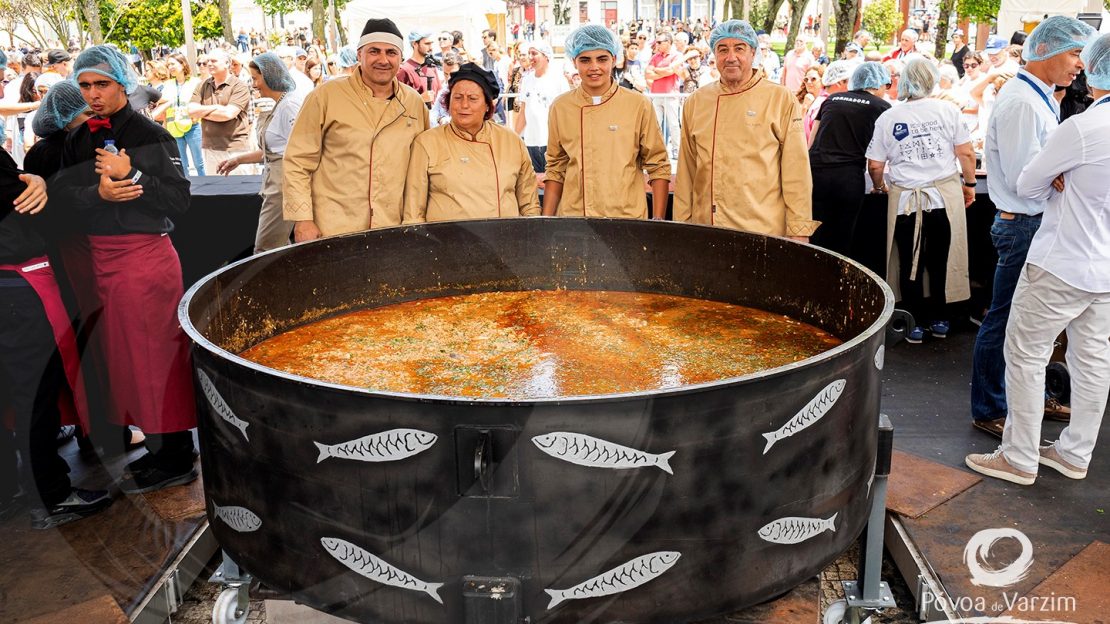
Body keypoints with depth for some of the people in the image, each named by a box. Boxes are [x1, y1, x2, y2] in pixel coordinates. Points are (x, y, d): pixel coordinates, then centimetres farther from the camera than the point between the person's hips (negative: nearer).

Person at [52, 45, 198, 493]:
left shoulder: (150, 136, -5)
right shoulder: (77, 140, 14)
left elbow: (179, 199, -10)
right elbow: (64, 196, 5)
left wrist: (130, 175, -20)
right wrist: (98, 192, -14)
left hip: (142, 252, -7)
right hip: (93, 256, 7)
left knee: (152, 354, -4)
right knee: (118, 353, 9)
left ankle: (176, 458, 6)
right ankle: (157, 445, 21)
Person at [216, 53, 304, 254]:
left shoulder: (289, 105, -14)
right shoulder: (280, 104, 16)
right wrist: (239, 159, 21)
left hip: (284, 185, -10)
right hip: (276, 185, 10)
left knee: (265, 249, -6)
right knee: (280, 249, 11)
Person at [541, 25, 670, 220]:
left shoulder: (638, 105, 0)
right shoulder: (560, 108, 6)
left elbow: (658, 167, 3)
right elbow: (555, 170, 12)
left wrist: (658, 222, -4)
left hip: (628, 222, -1)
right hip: (572, 221, 2)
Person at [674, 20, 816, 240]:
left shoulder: (782, 100, -1)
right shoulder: (696, 102, 9)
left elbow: (797, 173, -2)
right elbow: (686, 173, 11)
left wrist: (799, 230, -5)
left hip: (765, 234, -3)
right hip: (705, 234, 3)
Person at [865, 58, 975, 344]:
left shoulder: (887, 118, -1)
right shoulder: (947, 111, -1)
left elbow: (875, 165, 0)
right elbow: (966, 153, -1)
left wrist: (879, 187, 19)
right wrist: (970, 184, 12)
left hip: (906, 199, 0)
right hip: (945, 194, 1)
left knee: (910, 264, 9)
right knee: (941, 261, 12)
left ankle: (914, 324, 14)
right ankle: (939, 321, 21)